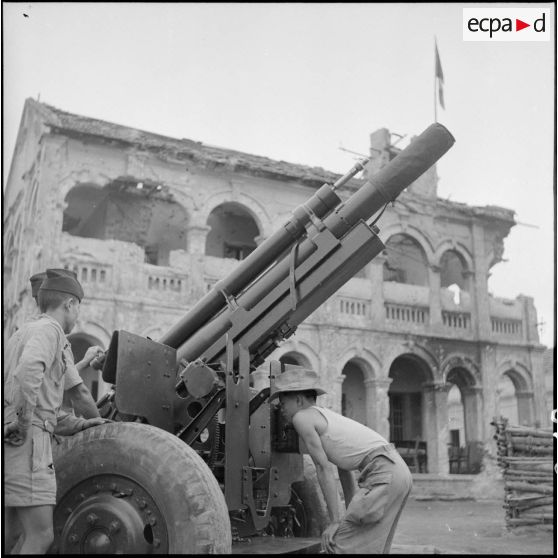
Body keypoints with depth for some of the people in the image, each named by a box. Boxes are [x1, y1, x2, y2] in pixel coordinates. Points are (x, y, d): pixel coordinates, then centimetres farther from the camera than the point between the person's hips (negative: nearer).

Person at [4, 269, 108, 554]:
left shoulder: (20, 335, 25)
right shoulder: (46, 330, -6)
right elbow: (28, 371, -30)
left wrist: (80, 425, 23)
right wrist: (24, 419, -20)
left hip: (8, 444, 10)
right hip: (23, 445, -10)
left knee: (10, 533, 17)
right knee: (40, 536, -6)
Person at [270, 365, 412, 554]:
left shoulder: (302, 416, -1)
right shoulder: (326, 416, 25)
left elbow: (324, 469, -7)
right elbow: (344, 470, 24)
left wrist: (336, 521, -5)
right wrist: (351, 516, 24)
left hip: (383, 473, -9)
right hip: (398, 471, 9)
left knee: (339, 544, -4)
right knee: (368, 546, 18)